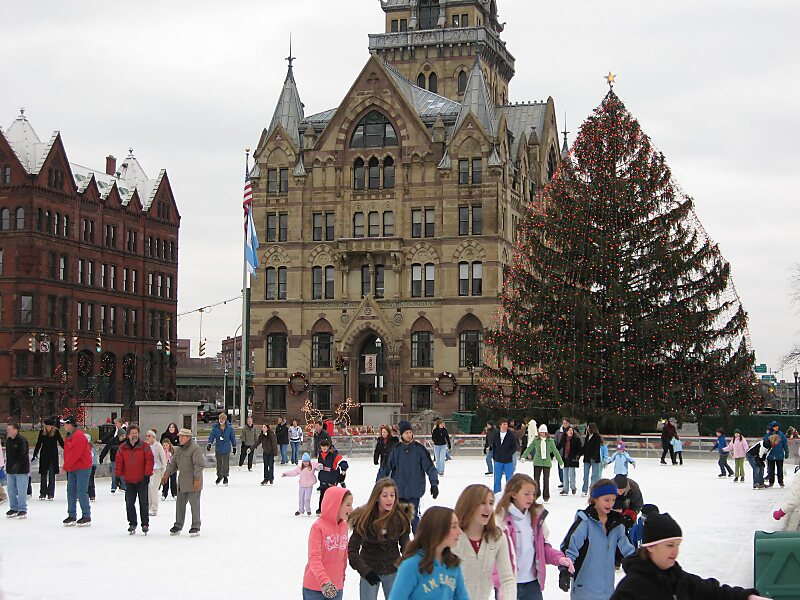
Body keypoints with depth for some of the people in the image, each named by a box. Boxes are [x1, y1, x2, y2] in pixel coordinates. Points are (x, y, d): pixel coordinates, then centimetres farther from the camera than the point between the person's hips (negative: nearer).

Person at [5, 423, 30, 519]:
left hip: (21, 469, -8)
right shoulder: (8, 440, 11)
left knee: (21, 491, -5)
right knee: (11, 490, 11)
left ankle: (23, 510, 2)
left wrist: (17, 465, -25)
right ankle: (14, 508, 22)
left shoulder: (22, 440, -14)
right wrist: (8, 466, 14)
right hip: (10, 470, 8)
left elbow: (22, 455, -19)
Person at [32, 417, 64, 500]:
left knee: (52, 475, 2)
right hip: (44, 455, 2)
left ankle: (51, 493, 6)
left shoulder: (56, 432, -6)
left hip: (53, 456, -2)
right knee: (43, 474, 5)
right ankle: (43, 493, 12)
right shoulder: (42, 432, -1)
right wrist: (35, 454, 2)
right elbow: (38, 443, 5)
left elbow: (61, 442, 2)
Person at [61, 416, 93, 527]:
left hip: (82, 468, -10)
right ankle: (72, 516, 16)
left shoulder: (79, 436, -19)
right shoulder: (69, 436, 13)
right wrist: (66, 466, 8)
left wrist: (65, 467, -17)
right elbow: (67, 453, 18)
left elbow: (74, 455, -23)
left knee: (81, 493, -8)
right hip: (72, 469, 10)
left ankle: (86, 517, -2)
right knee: (71, 492, 10)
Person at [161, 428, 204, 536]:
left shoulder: (195, 449, -14)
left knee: (194, 504, -3)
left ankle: (196, 527, 4)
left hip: (193, 483, -8)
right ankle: (178, 525, 24)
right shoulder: (178, 449, 13)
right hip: (182, 482, 8)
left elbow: (199, 465, -19)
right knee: (180, 504, 13)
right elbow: (173, 464, 20)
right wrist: (167, 473, 8)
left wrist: (197, 479, -24)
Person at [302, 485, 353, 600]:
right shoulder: (318, 526, -15)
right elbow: (314, 558, -21)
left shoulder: (344, 526, 5)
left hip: (337, 588, 6)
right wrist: (324, 582, -33)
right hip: (315, 588, -6)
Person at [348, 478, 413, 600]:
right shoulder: (364, 517, -18)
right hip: (370, 570, -2)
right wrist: (365, 571, -22)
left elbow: (405, 543, 2)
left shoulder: (401, 516, -11)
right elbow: (352, 549, -13)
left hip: (393, 570, 2)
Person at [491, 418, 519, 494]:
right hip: (498, 461, 2)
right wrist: (494, 456, 7)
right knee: (497, 479, 6)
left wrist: (508, 455, -15)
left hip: (508, 461, -2)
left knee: (509, 479, 0)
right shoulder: (496, 435, 4)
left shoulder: (511, 435, -4)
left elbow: (514, 447, -5)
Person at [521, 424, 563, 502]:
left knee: (546, 480, 2)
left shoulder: (550, 441, 3)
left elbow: (555, 451, 9)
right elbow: (529, 448, 2)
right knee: (536, 479, -2)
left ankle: (546, 496, 11)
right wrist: (523, 456, -10)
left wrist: (561, 462, 12)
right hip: (537, 462, 0)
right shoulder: (536, 440, 3)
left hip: (547, 463, 0)